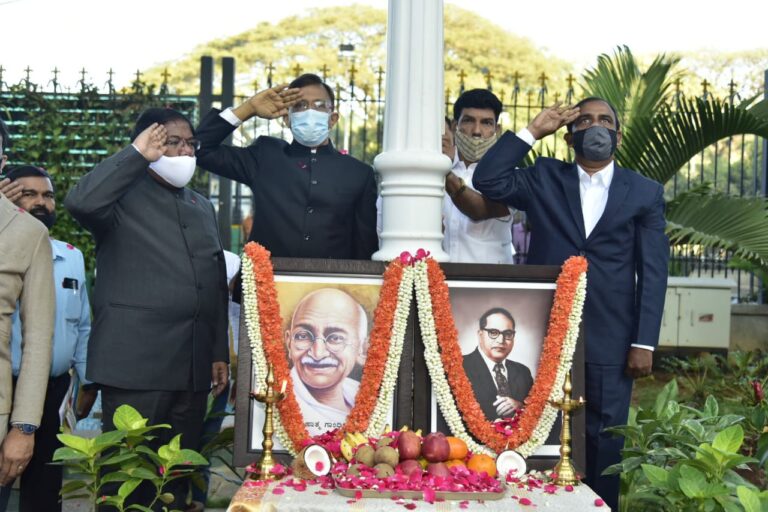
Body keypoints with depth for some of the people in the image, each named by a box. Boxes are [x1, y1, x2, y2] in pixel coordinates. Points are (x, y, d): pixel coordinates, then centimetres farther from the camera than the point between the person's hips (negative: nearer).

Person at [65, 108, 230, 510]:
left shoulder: (202, 207, 18)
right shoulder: (122, 195, 0)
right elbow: (79, 202, -25)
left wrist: (220, 352, 14)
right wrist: (136, 155, -17)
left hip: (193, 367, 6)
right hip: (136, 364, -6)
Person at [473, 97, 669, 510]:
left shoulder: (645, 192, 7)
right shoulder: (544, 179, 9)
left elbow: (653, 272, 2)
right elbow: (488, 180, -6)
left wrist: (644, 343, -5)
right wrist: (533, 131, -4)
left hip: (610, 342, 0)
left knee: (604, 441, 7)